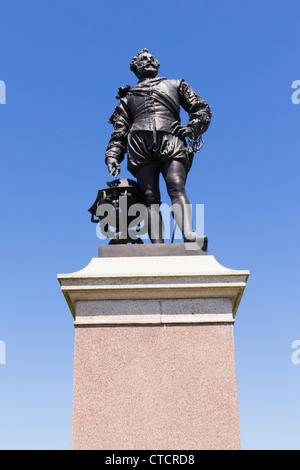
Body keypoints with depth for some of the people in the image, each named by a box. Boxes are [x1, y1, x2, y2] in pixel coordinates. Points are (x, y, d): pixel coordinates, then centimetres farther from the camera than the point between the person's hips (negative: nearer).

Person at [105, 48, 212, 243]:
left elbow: (202, 109, 24)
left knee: (176, 188, -24)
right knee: (151, 196, -14)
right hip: (139, 144, 1)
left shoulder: (175, 86, 32)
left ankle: (189, 236, -42)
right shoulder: (128, 97, 34)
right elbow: (119, 130, 26)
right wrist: (112, 155, 9)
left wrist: (191, 128, 4)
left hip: (171, 141, -1)